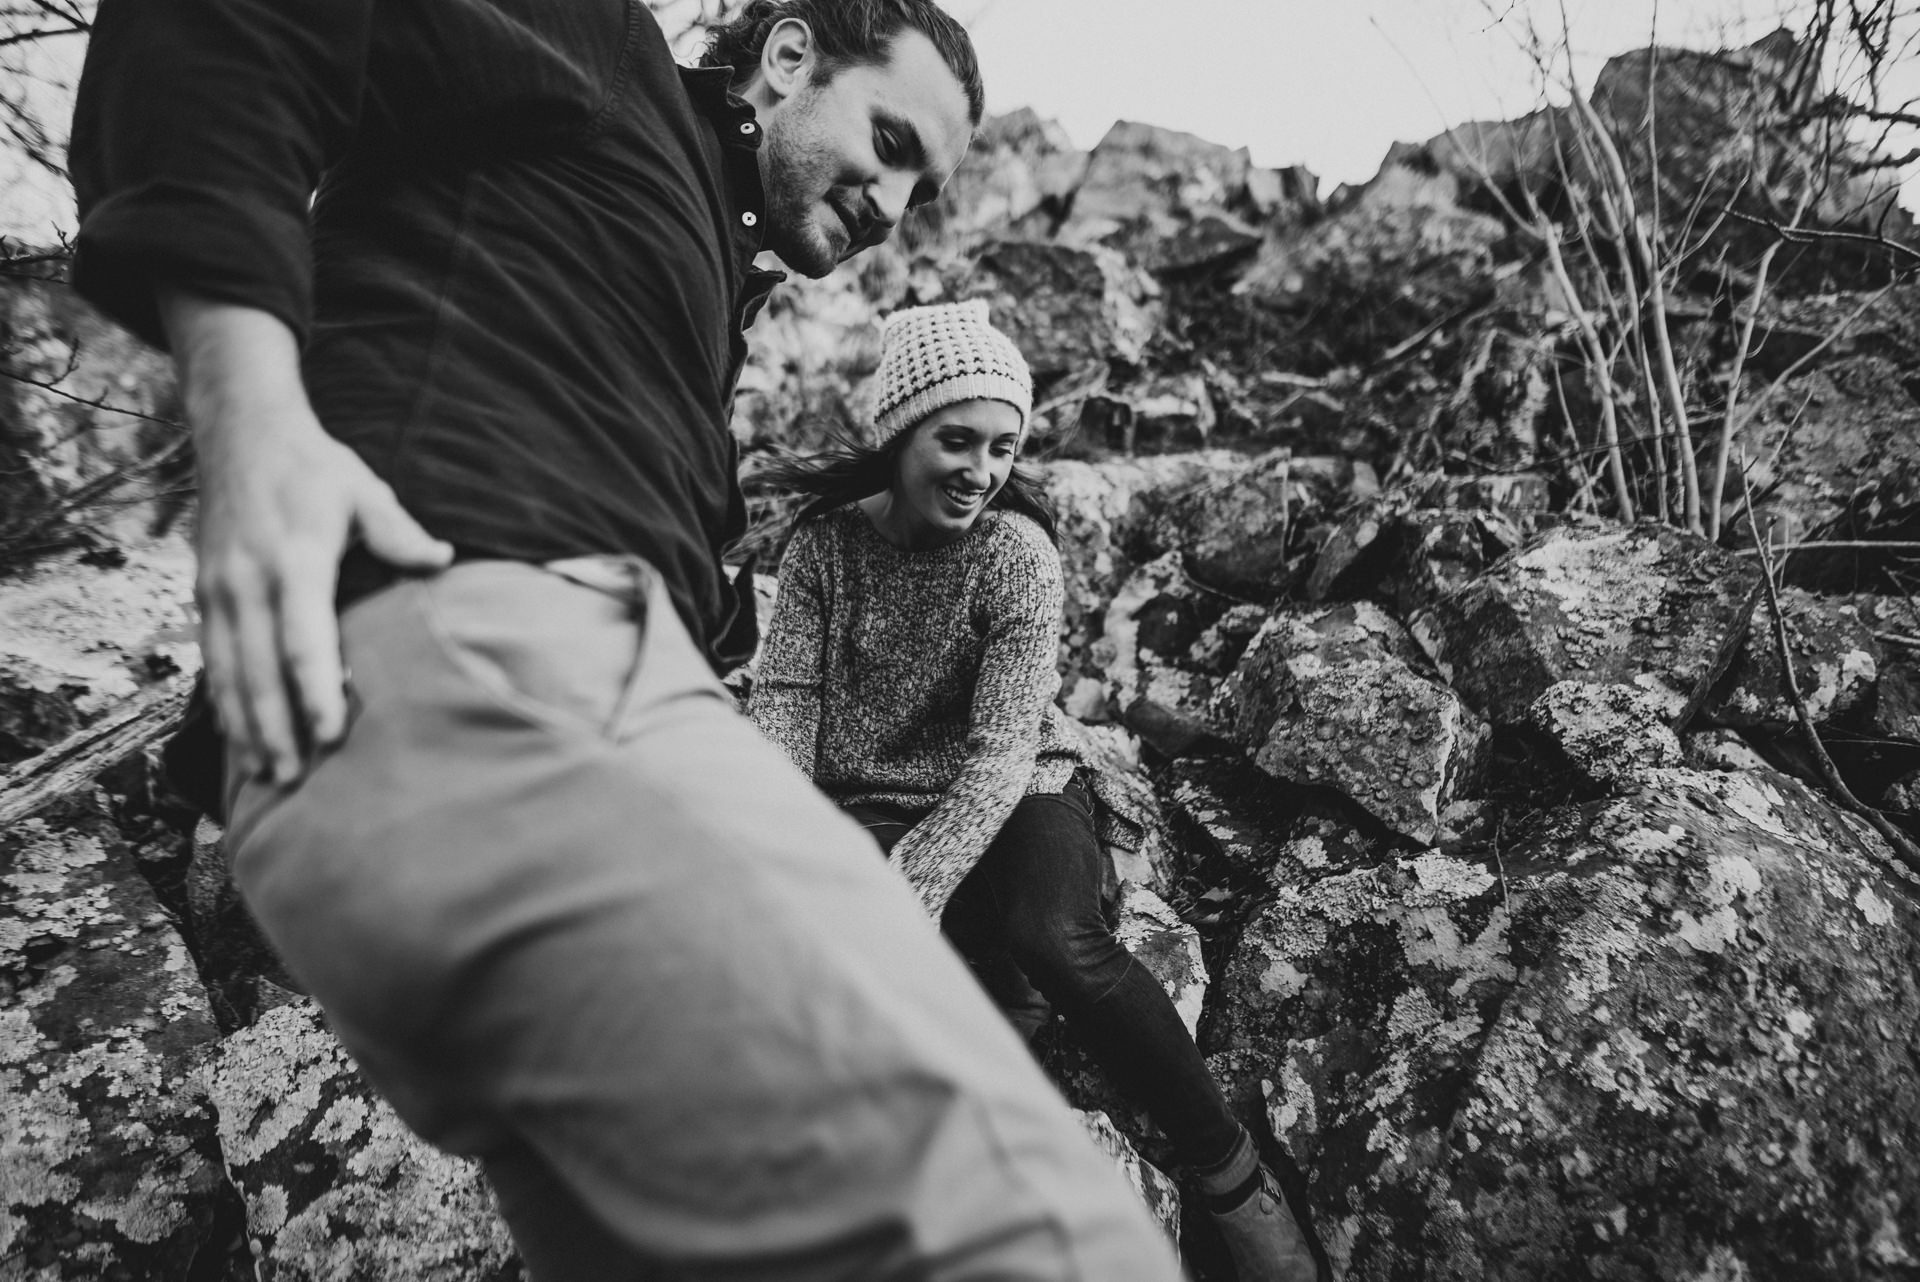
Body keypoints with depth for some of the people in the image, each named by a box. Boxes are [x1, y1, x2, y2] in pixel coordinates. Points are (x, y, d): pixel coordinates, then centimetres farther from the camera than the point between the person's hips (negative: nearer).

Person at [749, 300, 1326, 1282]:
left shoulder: (1015, 549, -12)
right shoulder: (824, 543, -4)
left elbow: (1002, 755, -20)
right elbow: (782, 704, -9)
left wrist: (907, 894, -33)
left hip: (1010, 801, -2)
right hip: (863, 809, 3)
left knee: (1059, 941, -34)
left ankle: (1235, 1182, -12)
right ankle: (990, 1001, 0)